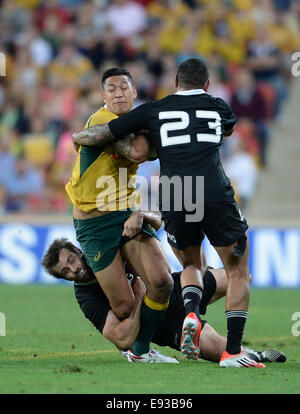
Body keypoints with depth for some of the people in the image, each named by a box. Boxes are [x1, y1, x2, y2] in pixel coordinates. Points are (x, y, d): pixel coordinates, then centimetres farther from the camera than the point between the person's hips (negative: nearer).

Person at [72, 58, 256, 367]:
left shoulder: (153, 111, 14)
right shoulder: (218, 107, 18)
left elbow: (96, 136, 14)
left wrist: (78, 138, 35)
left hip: (173, 207, 1)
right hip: (217, 199, -1)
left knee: (192, 266, 27)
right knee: (238, 272, 17)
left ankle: (191, 314, -3)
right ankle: (232, 351, 6)